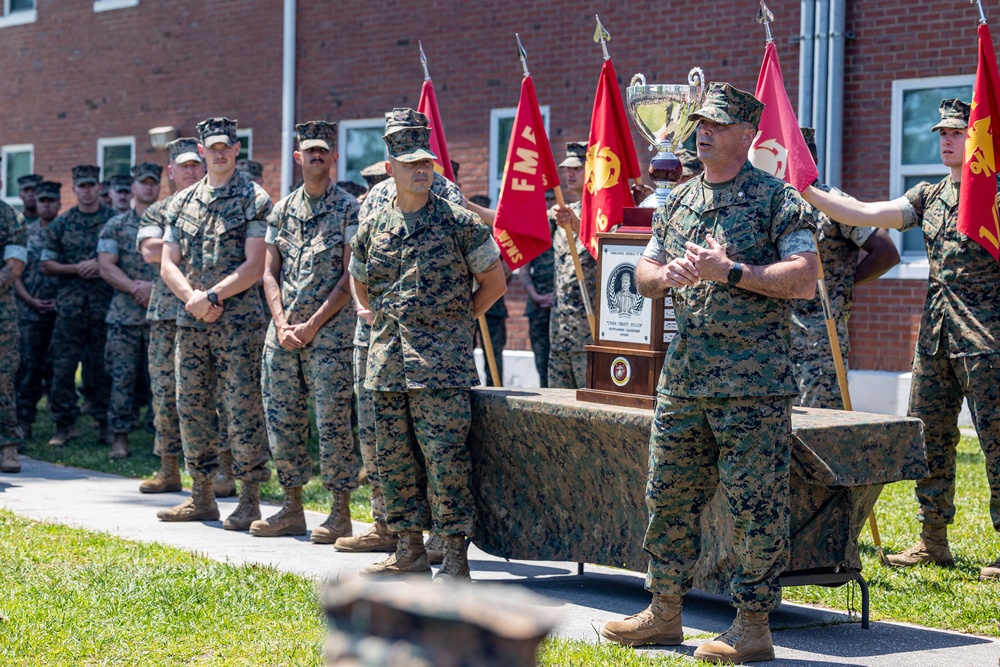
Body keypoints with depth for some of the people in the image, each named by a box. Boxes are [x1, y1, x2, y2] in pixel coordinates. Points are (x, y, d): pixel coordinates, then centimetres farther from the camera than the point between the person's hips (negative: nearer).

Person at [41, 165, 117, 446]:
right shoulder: (61, 224, 9)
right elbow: (47, 265, 8)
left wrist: (101, 266, -10)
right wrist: (77, 269, -6)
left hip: (105, 304, -1)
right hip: (70, 304, 1)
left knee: (103, 367, 2)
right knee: (62, 366, -2)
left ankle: (106, 423, 10)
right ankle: (64, 424, 5)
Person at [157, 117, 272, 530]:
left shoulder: (255, 199, -2)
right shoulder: (182, 202, 13)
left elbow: (254, 267, -10)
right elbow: (168, 264, 9)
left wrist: (212, 296, -16)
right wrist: (193, 299, -8)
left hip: (240, 321, -6)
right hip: (191, 322, 6)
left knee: (243, 409, -6)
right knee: (192, 408, 8)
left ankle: (250, 500, 1)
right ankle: (202, 497, 18)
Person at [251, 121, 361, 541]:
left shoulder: (348, 209, -2)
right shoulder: (282, 210, 13)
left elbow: (350, 277, -7)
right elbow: (270, 272, 11)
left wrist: (312, 325, -12)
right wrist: (282, 324, -3)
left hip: (330, 333, -5)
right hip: (283, 332, 5)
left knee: (332, 423, -5)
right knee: (281, 423, 7)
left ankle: (341, 514, 3)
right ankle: (292, 509, 17)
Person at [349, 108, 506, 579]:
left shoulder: (459, 223, -2)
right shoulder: (372, 228, 10)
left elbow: (494, 282, 5)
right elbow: (360, 286, 26)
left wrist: (456, 321, 4)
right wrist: (386, 320, 15)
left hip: (441, 363, -5)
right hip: (387, 362, 5)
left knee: (445, 460, -7)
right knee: (394, 459, 9)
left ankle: (455, 557, -1)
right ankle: (409, 551, 19)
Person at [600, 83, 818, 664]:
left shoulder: (777, 199, -4)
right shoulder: (677, 202, 15)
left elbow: (805, 279, -13)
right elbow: (643, 276, 19)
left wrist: (730, 271, -18)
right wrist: (667, 273, -4)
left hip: (752, 382, -7)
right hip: (682, 377, 7)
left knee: (756, 506, -2)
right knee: (669, 497, 11)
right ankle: (664, 614, 23)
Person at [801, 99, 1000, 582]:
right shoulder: (929, 197, 13)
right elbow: (869, 215, 6)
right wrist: (807, 192, 0)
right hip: (935, 336, 7)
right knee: (929, 436, 9)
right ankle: (932, 542, 19)